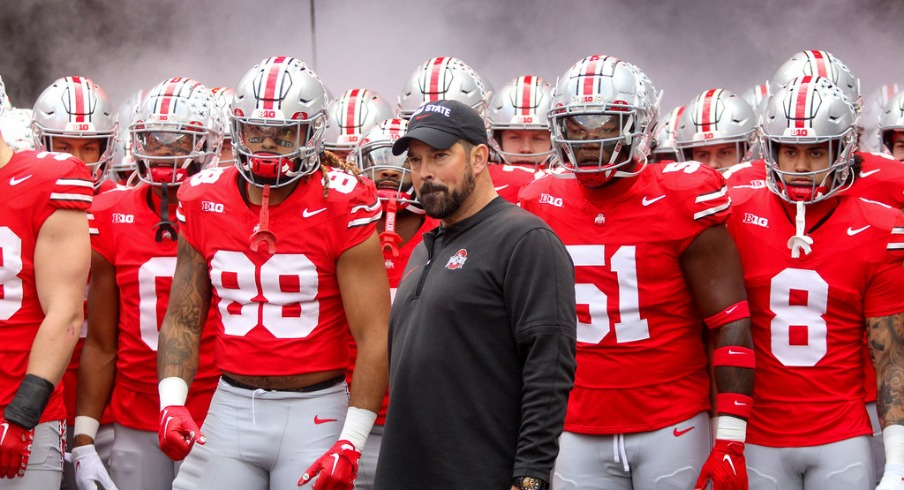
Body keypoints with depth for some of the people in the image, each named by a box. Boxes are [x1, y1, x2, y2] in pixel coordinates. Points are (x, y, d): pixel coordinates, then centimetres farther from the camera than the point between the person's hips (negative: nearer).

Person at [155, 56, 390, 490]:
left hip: (314, 410, -3)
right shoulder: (204, 203, 4)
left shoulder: (340, 209, -9)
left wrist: (352, 441, -14)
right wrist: (171, 402, -6)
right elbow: (182, 319, 10)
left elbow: (374, 337, -9)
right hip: (230, 406, 4)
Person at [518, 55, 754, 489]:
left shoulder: (679, 202, -7)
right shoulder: (542, 206, 6)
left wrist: (730, 437, -13)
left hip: (672, 428, -4)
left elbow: (730, 325, -8)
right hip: (579, 433, 4)